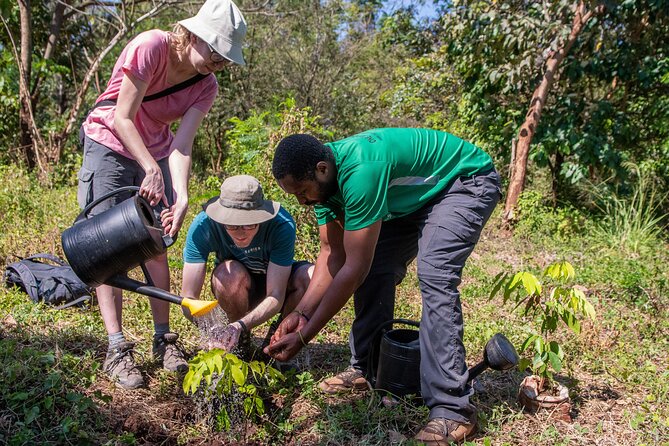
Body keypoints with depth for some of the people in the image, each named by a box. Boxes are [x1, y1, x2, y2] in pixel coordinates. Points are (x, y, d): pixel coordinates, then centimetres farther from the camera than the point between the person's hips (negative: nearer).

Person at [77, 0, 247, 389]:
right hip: (110, 145, -4)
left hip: (156, 154, 4)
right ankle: (117, 349, -3)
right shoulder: (151, 47, -23)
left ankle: (163, 339, 10)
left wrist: (182, 198, -33)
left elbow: (182, 145, -18)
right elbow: (122, 118, -22)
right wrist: (151, 169, -32)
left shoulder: (206, 86, -9)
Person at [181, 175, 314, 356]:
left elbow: (275, 296, -34)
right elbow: (188, 297, -29)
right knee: (230, 273, -35)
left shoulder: (282, 225, -33)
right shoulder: (203, 226, -29)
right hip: (238, 291, 0)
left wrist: (240, 326, -50)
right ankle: (242, 342, -7)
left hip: (278, 282, 0)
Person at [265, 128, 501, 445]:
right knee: (375, 267, -1)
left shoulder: (360, 171, -38)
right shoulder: (322, 178, -10)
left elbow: (354, 268, -35)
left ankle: (452, 409, -22)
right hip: (418, 193, 9)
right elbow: (333, 254, -7)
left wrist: (303, 337, -30)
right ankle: (367, 369, 13)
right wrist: (300, 313, -17)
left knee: (433, 274, -26)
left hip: (467, 181, -8)